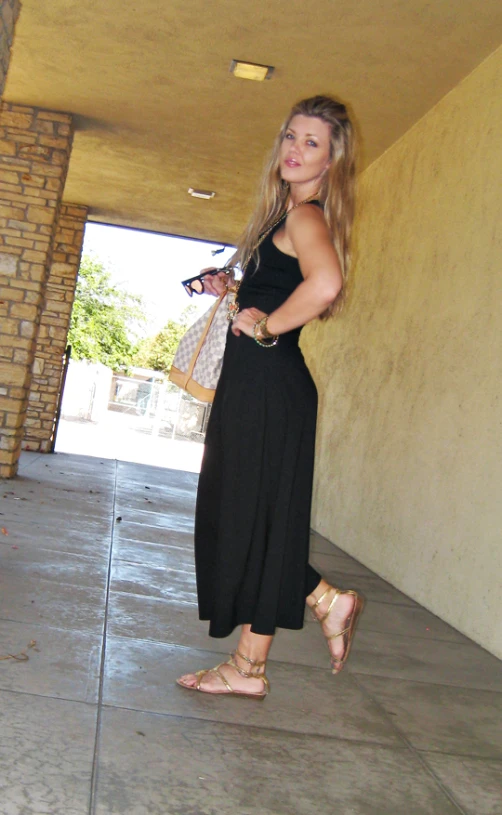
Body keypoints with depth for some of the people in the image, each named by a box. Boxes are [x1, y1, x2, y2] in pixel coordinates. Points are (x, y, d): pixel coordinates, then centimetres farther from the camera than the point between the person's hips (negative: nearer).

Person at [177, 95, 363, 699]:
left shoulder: (305, 216, -12)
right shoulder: (287, 214, 19)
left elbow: (325, 284, -34)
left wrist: (265, 326, -20)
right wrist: (230, 292, 15)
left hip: (269, 387, -10)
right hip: (253, 384, 10)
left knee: (250, 517, 0)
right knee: (239, 514, 15)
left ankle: (249, 667, 14)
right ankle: (327, 601, 24)